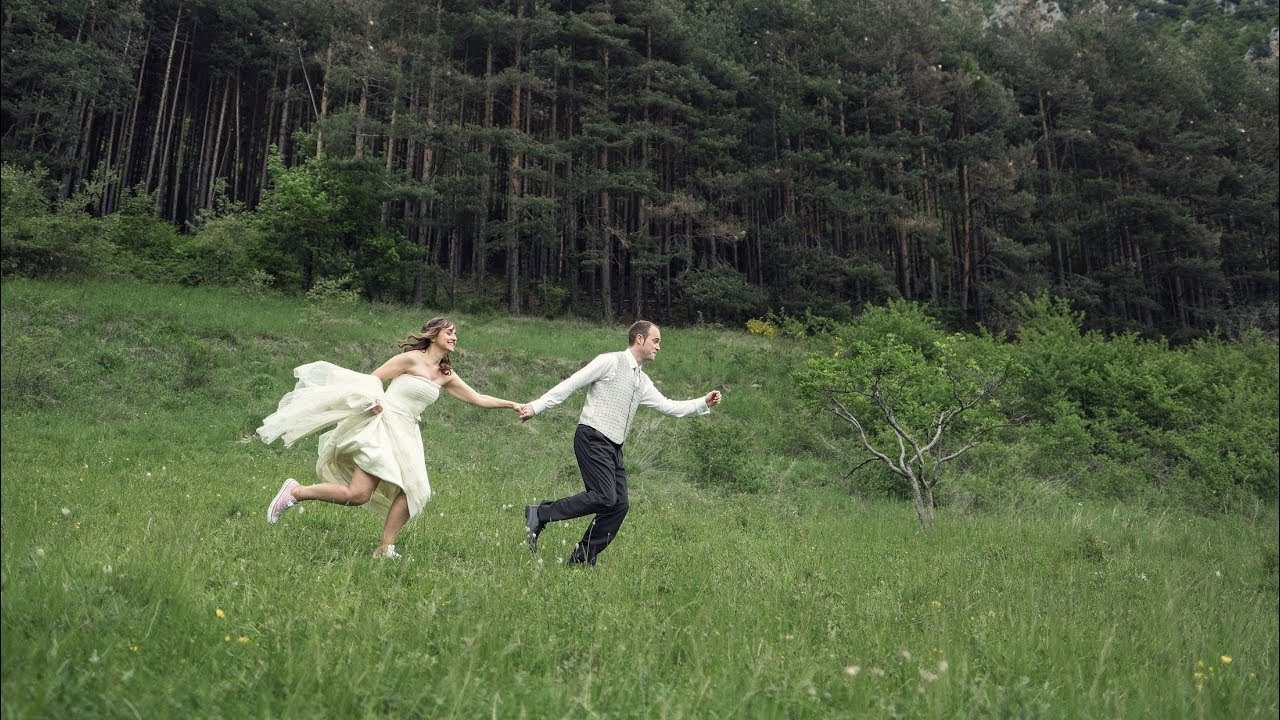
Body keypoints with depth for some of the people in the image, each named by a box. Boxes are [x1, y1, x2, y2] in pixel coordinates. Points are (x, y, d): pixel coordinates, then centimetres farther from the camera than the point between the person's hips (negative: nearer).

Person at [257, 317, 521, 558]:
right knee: (358, 494, -14)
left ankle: (385, 548, 0)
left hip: (406, 434, 8)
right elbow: (373, 378, -2)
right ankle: (295, 492, 2)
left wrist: (512, 404, 13)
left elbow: (477, 399, 18)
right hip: (383, 426, -7)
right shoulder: (412, 359, -5)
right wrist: (373, 400, -20)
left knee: (413, 491, -7)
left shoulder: (446, 375, 14)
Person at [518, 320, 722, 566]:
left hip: (614, 448, 8)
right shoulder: (610, 362, -4)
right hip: (592, 439, -8)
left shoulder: (642, 381, 19)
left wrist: (704, 403, 7)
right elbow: (570, 384, -6)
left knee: (619, 505, 0)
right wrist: (536, 407, -10)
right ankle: (540, 514, -8)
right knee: (604, 497, -20)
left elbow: (668, 406, 17)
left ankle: (581, 561, 8)